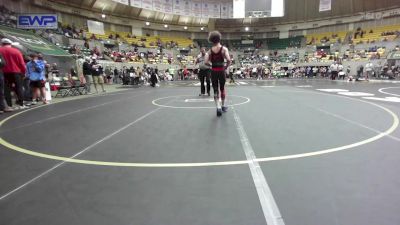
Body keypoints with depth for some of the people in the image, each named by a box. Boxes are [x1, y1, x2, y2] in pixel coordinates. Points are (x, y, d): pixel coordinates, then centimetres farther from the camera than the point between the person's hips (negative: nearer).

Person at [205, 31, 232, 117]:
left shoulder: (210, 50, 1)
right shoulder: (224, 49, -6)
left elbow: (206, 62, -5)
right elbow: (229, 60, -16)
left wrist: (212, 65, 12)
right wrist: (226, 67, 1)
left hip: (213, 71, 1)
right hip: (221, 70, -1)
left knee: (215, 90, 7)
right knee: (222, 88, 16)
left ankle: (218, 107, -7)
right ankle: (223, 106, 29)